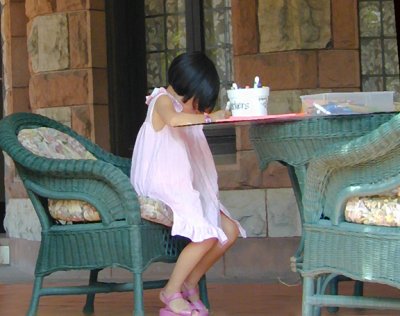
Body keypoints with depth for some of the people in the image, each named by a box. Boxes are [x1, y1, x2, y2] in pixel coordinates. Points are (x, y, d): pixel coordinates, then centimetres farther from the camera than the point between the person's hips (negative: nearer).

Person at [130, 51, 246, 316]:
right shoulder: (163, 100, -10)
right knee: (207, 236, -25)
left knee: (230, 231, 0)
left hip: (185, 189, 10)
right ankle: (171, 293, -6)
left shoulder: (183, 105, 19)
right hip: (162, 189, -10)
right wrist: (209, 117, -26)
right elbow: (173, 119, -33)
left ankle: (188, 285, 11)